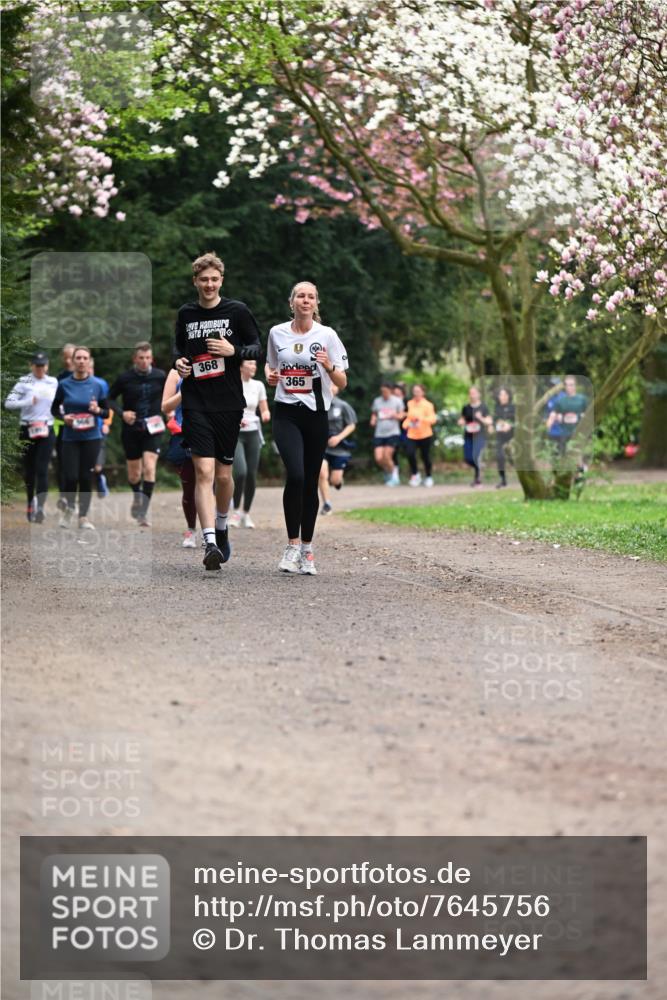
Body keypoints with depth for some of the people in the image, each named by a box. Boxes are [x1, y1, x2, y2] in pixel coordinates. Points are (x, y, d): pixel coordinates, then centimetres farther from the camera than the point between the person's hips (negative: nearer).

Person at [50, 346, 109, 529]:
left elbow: (107, 412, 5)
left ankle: (83, 516, 13)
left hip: (91, 438, 0)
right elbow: (54, 409, 9)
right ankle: (69, 507, 21)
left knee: (86, 477, 1)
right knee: (71, 477, -6)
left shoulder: (97, 385, -1)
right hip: (70, 438, 0)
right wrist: (63, 417, -11)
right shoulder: (64, 385, -1)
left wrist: (97, 410, -16)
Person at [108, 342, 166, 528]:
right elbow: (110, 398, 3)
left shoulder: (160, 376, -3)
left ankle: (143, 512, -14)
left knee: (149, 468, -16)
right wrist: (121, 413, -13)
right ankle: (137, 498, 43)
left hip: (153, 430, 0)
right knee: (134, 473, 11)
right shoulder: (124, 378, -7)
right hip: (131, 430, 0)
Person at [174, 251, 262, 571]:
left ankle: (221, 528, 37)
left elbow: (257, 348, 4)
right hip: (195, 404, 0)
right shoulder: (186, 314, 8)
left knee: (223, 474, 10)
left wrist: (233, 350, -15)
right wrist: (179, 361, 3)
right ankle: (210, 543, -20)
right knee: (204, 472, -13)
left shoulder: (237, 311, 1)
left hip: (229, 403, 0)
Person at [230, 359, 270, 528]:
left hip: (253, 433, 4)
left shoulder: (258, 385, 6)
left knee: (252, 475, 1)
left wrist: (265, 414, -12)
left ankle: (246, 514, 17)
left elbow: (264, 410, 11)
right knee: (240, 471, -21)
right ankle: (236, 511, -5)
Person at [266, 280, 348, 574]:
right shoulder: (277, 333, 5)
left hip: (316, 415, 0)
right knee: (295, 475, -21)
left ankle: (306, 550, 18)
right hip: (286, 414, 0)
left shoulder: (327, 335, -1)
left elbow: (342, 383, 0)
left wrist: (329, 366, -20)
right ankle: (292, 545, -13)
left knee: (310, 483, 5)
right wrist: (270, 376, -2)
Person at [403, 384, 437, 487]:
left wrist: (421, 418, -31)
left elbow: (432, 419, -15)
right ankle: (415, 474, 2)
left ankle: (429, 477, 25)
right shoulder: (410, 404, 7)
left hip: (425, 435, -3)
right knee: (410, 454, -18)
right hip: (412, 435, 3)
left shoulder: (427, 405, -7)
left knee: (425, 456, 4)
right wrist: (406, 423, 3)